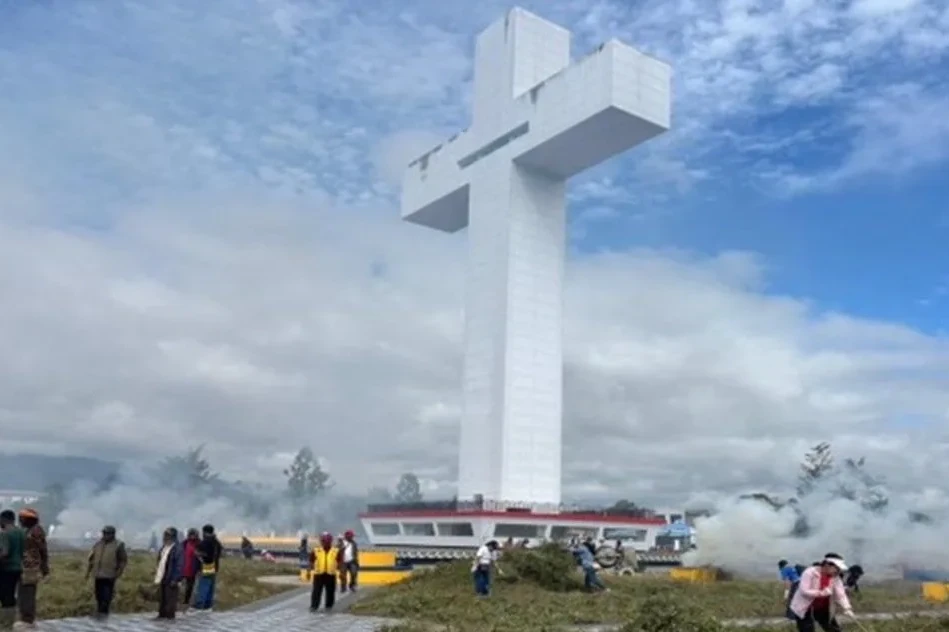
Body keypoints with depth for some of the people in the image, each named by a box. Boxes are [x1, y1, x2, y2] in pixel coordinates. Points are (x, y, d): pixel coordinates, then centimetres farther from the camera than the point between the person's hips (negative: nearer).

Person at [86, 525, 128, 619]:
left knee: (106, 595, -7)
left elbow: (123, 560, -2)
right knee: (99, 595, 10)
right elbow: (91, 559, 14)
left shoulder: (118, 545, -4)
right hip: (97, 574, 4)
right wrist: (88, 571, 11)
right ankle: (99, 611, 22)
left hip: (110, 575, -4)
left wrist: (119, 573, -6)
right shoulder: (98, 544, 9)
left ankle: (104, 612, -1)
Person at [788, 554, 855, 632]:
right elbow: (804, 591, -28)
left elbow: (840, 595, -13)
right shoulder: (810, 573, -22)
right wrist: (821, 593, -36)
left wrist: (847, 608, -29)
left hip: (822, 609, 6)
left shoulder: (835, 577, -5)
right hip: (804, 609, -6)